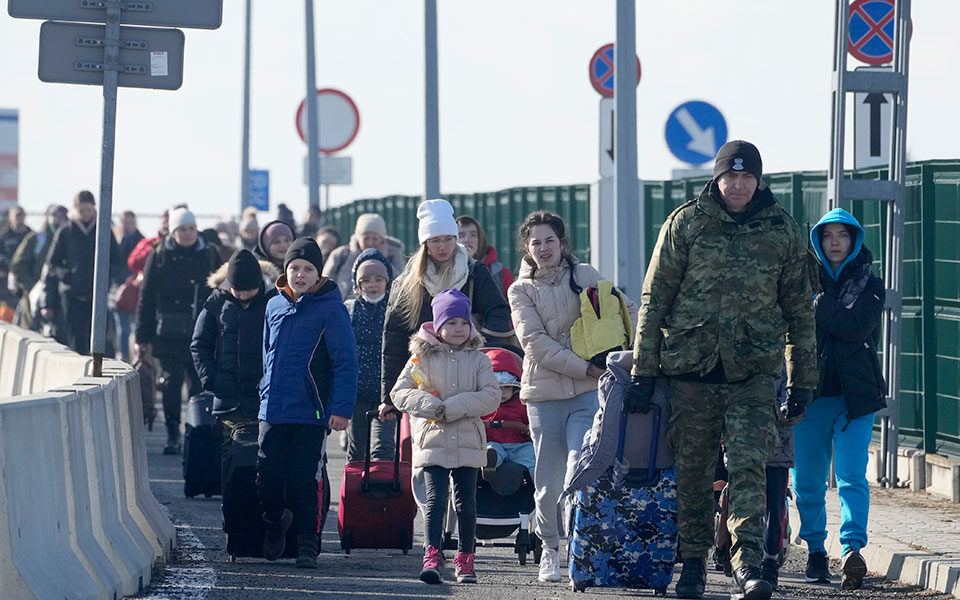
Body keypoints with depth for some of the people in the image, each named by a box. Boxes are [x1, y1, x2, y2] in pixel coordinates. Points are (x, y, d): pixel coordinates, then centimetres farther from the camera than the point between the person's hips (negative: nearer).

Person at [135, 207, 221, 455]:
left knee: (200, 384, 1)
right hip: (169, 333, -1)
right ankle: (172, 436, -1)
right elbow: (146, 298, 5)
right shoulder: (159, 256, 3)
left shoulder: (209, 255, 8)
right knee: (171, 382, -7)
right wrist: (142, 337, 1)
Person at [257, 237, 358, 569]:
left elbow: (346, 363, -8)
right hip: (272, 411, 5)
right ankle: (275, 521, 31)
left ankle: (307, 545, 11)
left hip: (310, 414, -4)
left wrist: (341, 409, -15)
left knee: (304, 482, -1)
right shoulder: (275, 306, 11)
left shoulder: (330, 308, -6)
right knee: (267, 479, 3)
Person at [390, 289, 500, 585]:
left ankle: (465, 559, 16)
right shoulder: (422, 358, 5)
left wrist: (452, 408, -15)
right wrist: (430, 406, -14)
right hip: (433, 441, -1)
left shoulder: (478, 360, 6)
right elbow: (399, 393, 2)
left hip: (468, 443, 1)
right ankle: (432, 557, -17)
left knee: (466, 502, 6)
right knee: (435, 499, -11)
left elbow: (491, 396, -5)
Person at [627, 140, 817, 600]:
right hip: (690, 365, 0)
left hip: (754, 371, 0)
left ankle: (747, 560, -19)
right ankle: (693, 561, 18)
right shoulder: (686, 223, 3)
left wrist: (802, 380, 11)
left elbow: (799, 308, 13)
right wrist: (642, 370, 0)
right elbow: (655, 298, 4)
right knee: (693, 470, 7)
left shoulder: (782, 230, 7)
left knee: (748, 464, -13)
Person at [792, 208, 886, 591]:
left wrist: (817, 307, -11)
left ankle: (852, 549, -26)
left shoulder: (869, 285, 7)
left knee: (851, 477, -15)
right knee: (807, 481, 5)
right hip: (811, 393, 2)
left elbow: (858, 327, -11)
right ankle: (815, 551, 19)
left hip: (855, 396, -2)